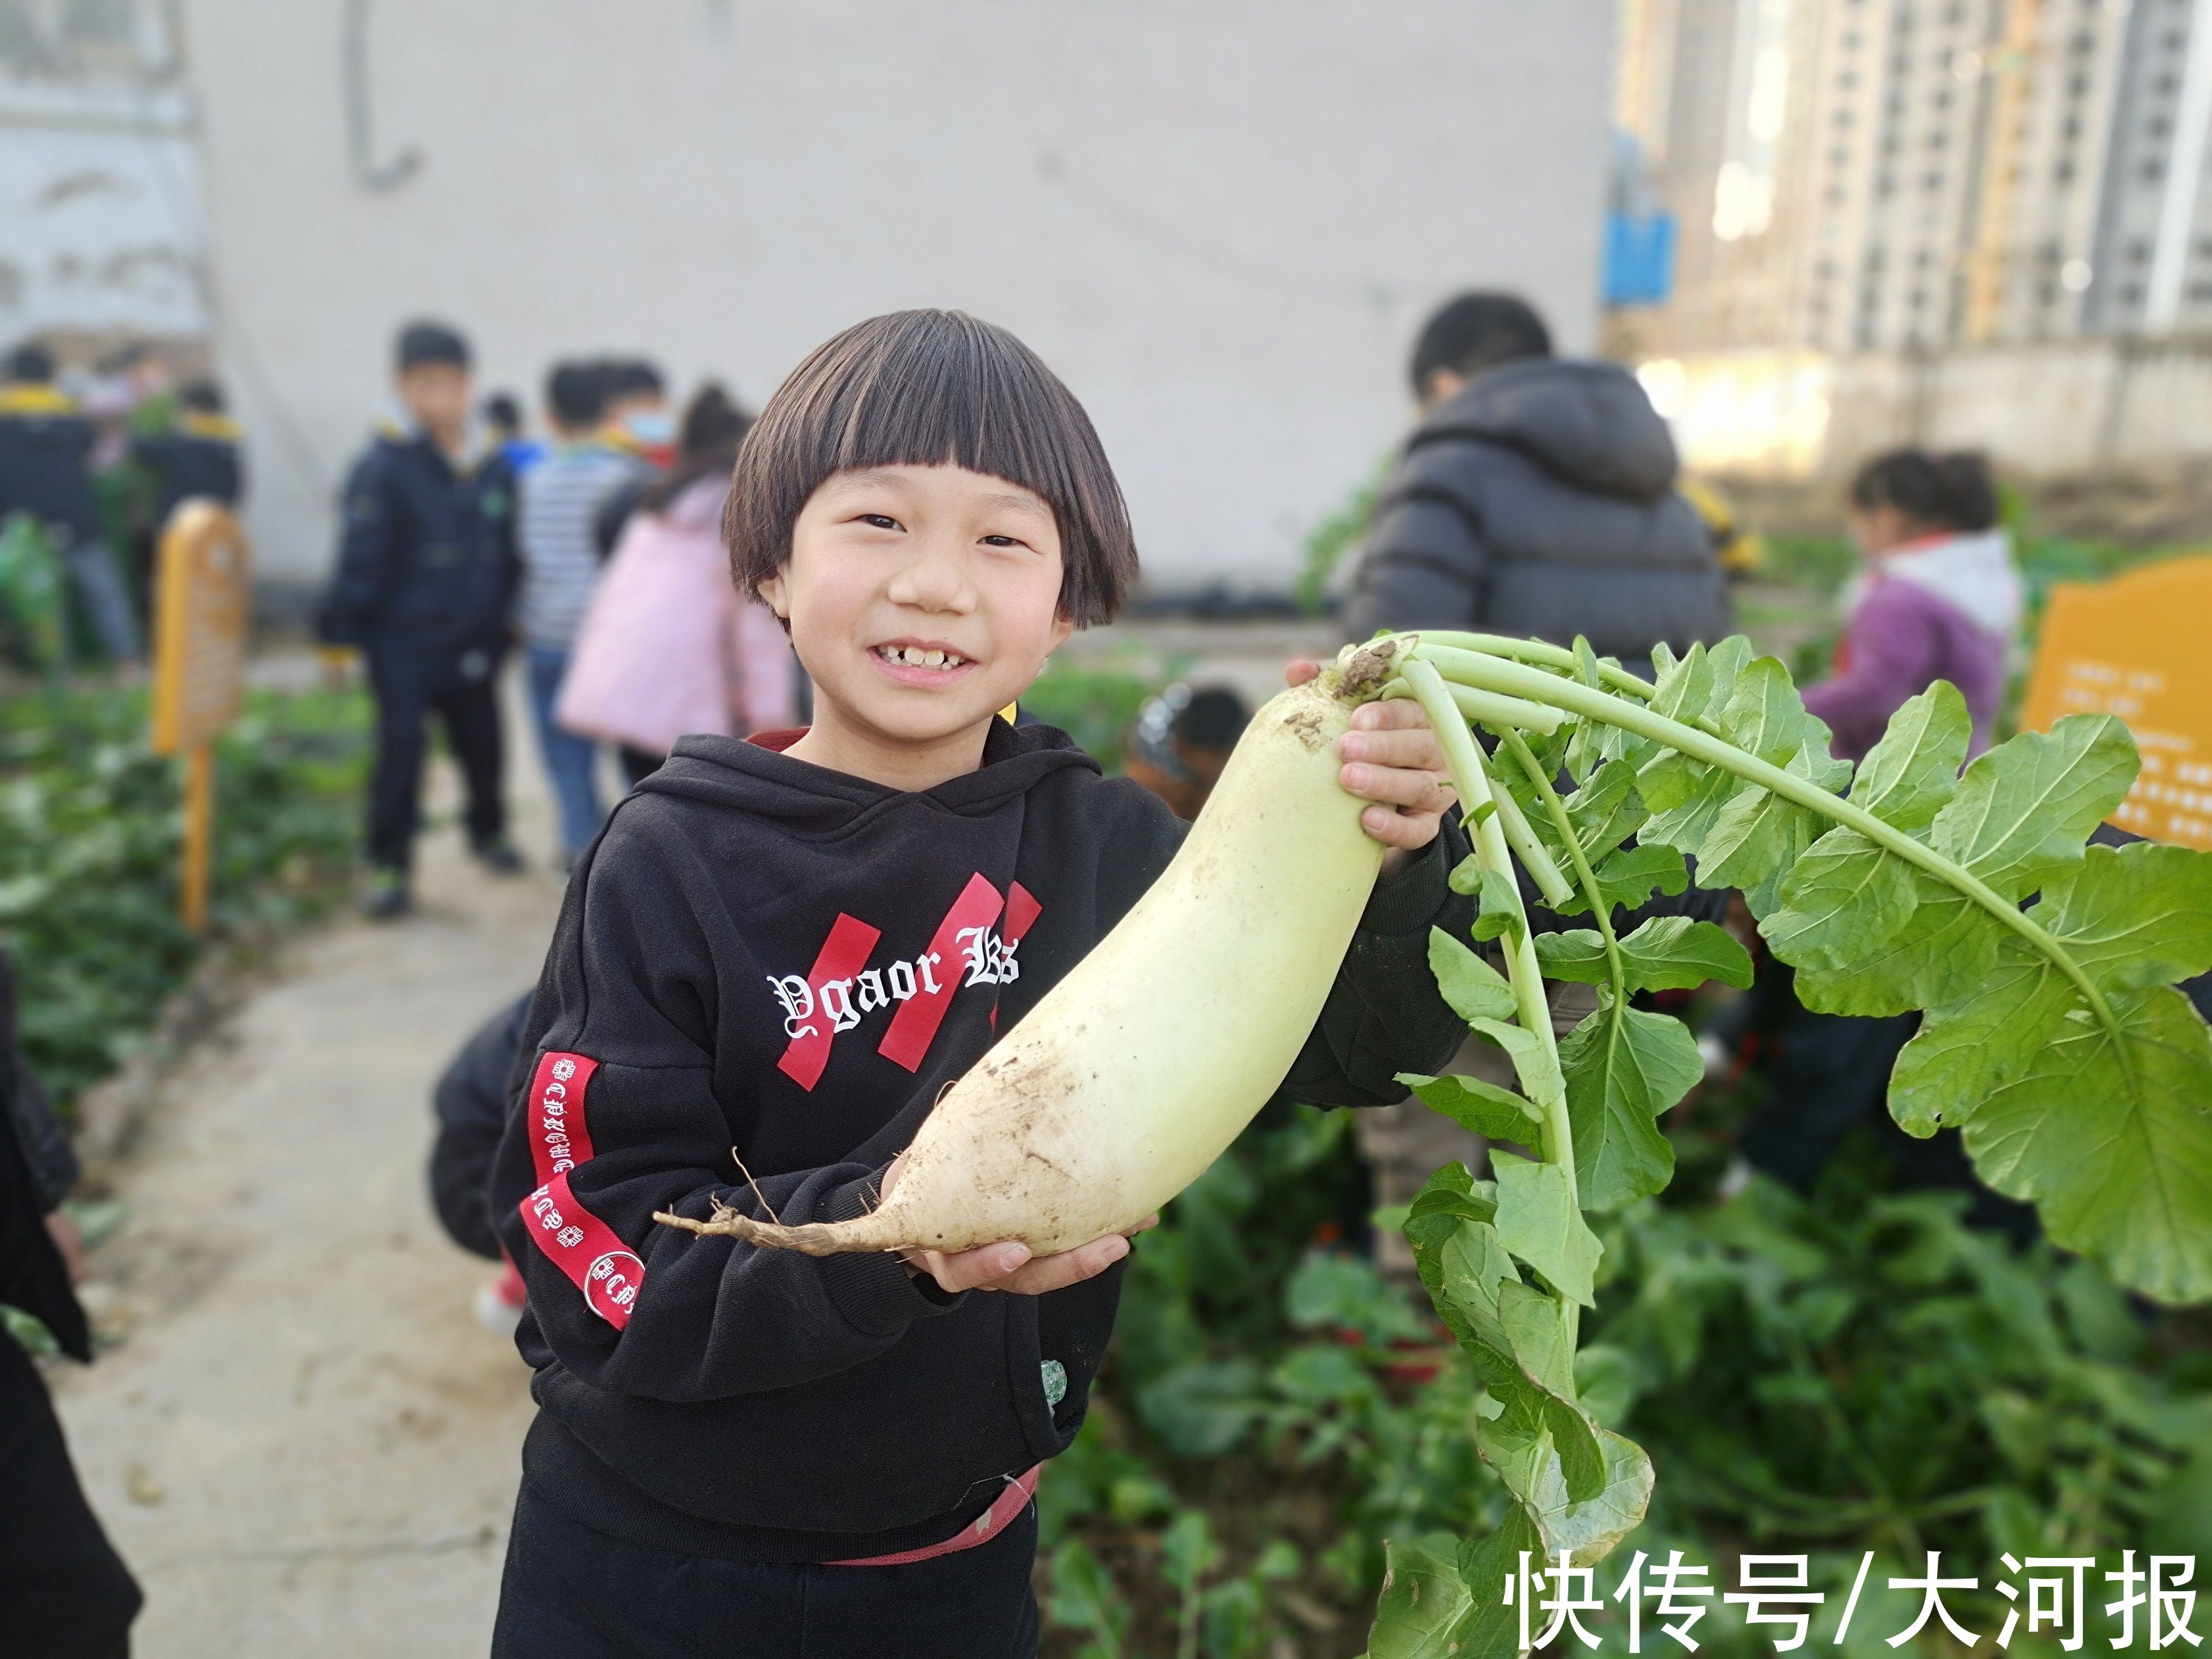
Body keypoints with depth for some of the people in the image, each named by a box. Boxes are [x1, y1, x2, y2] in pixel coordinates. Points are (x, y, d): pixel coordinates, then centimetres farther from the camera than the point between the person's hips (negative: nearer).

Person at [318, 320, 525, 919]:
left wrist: (502, 627, 15)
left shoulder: (493, 471, 3)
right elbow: (359, 560, -12)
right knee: (400, 750, -2)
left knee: (482, 743, 15)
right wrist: (341, 634, -11)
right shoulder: (384, 469, -11)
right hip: (403, 648, -4)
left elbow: (508, 556, 12)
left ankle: (488, 831, 38)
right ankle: (388, 864, 11)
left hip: (473, 644, 5)